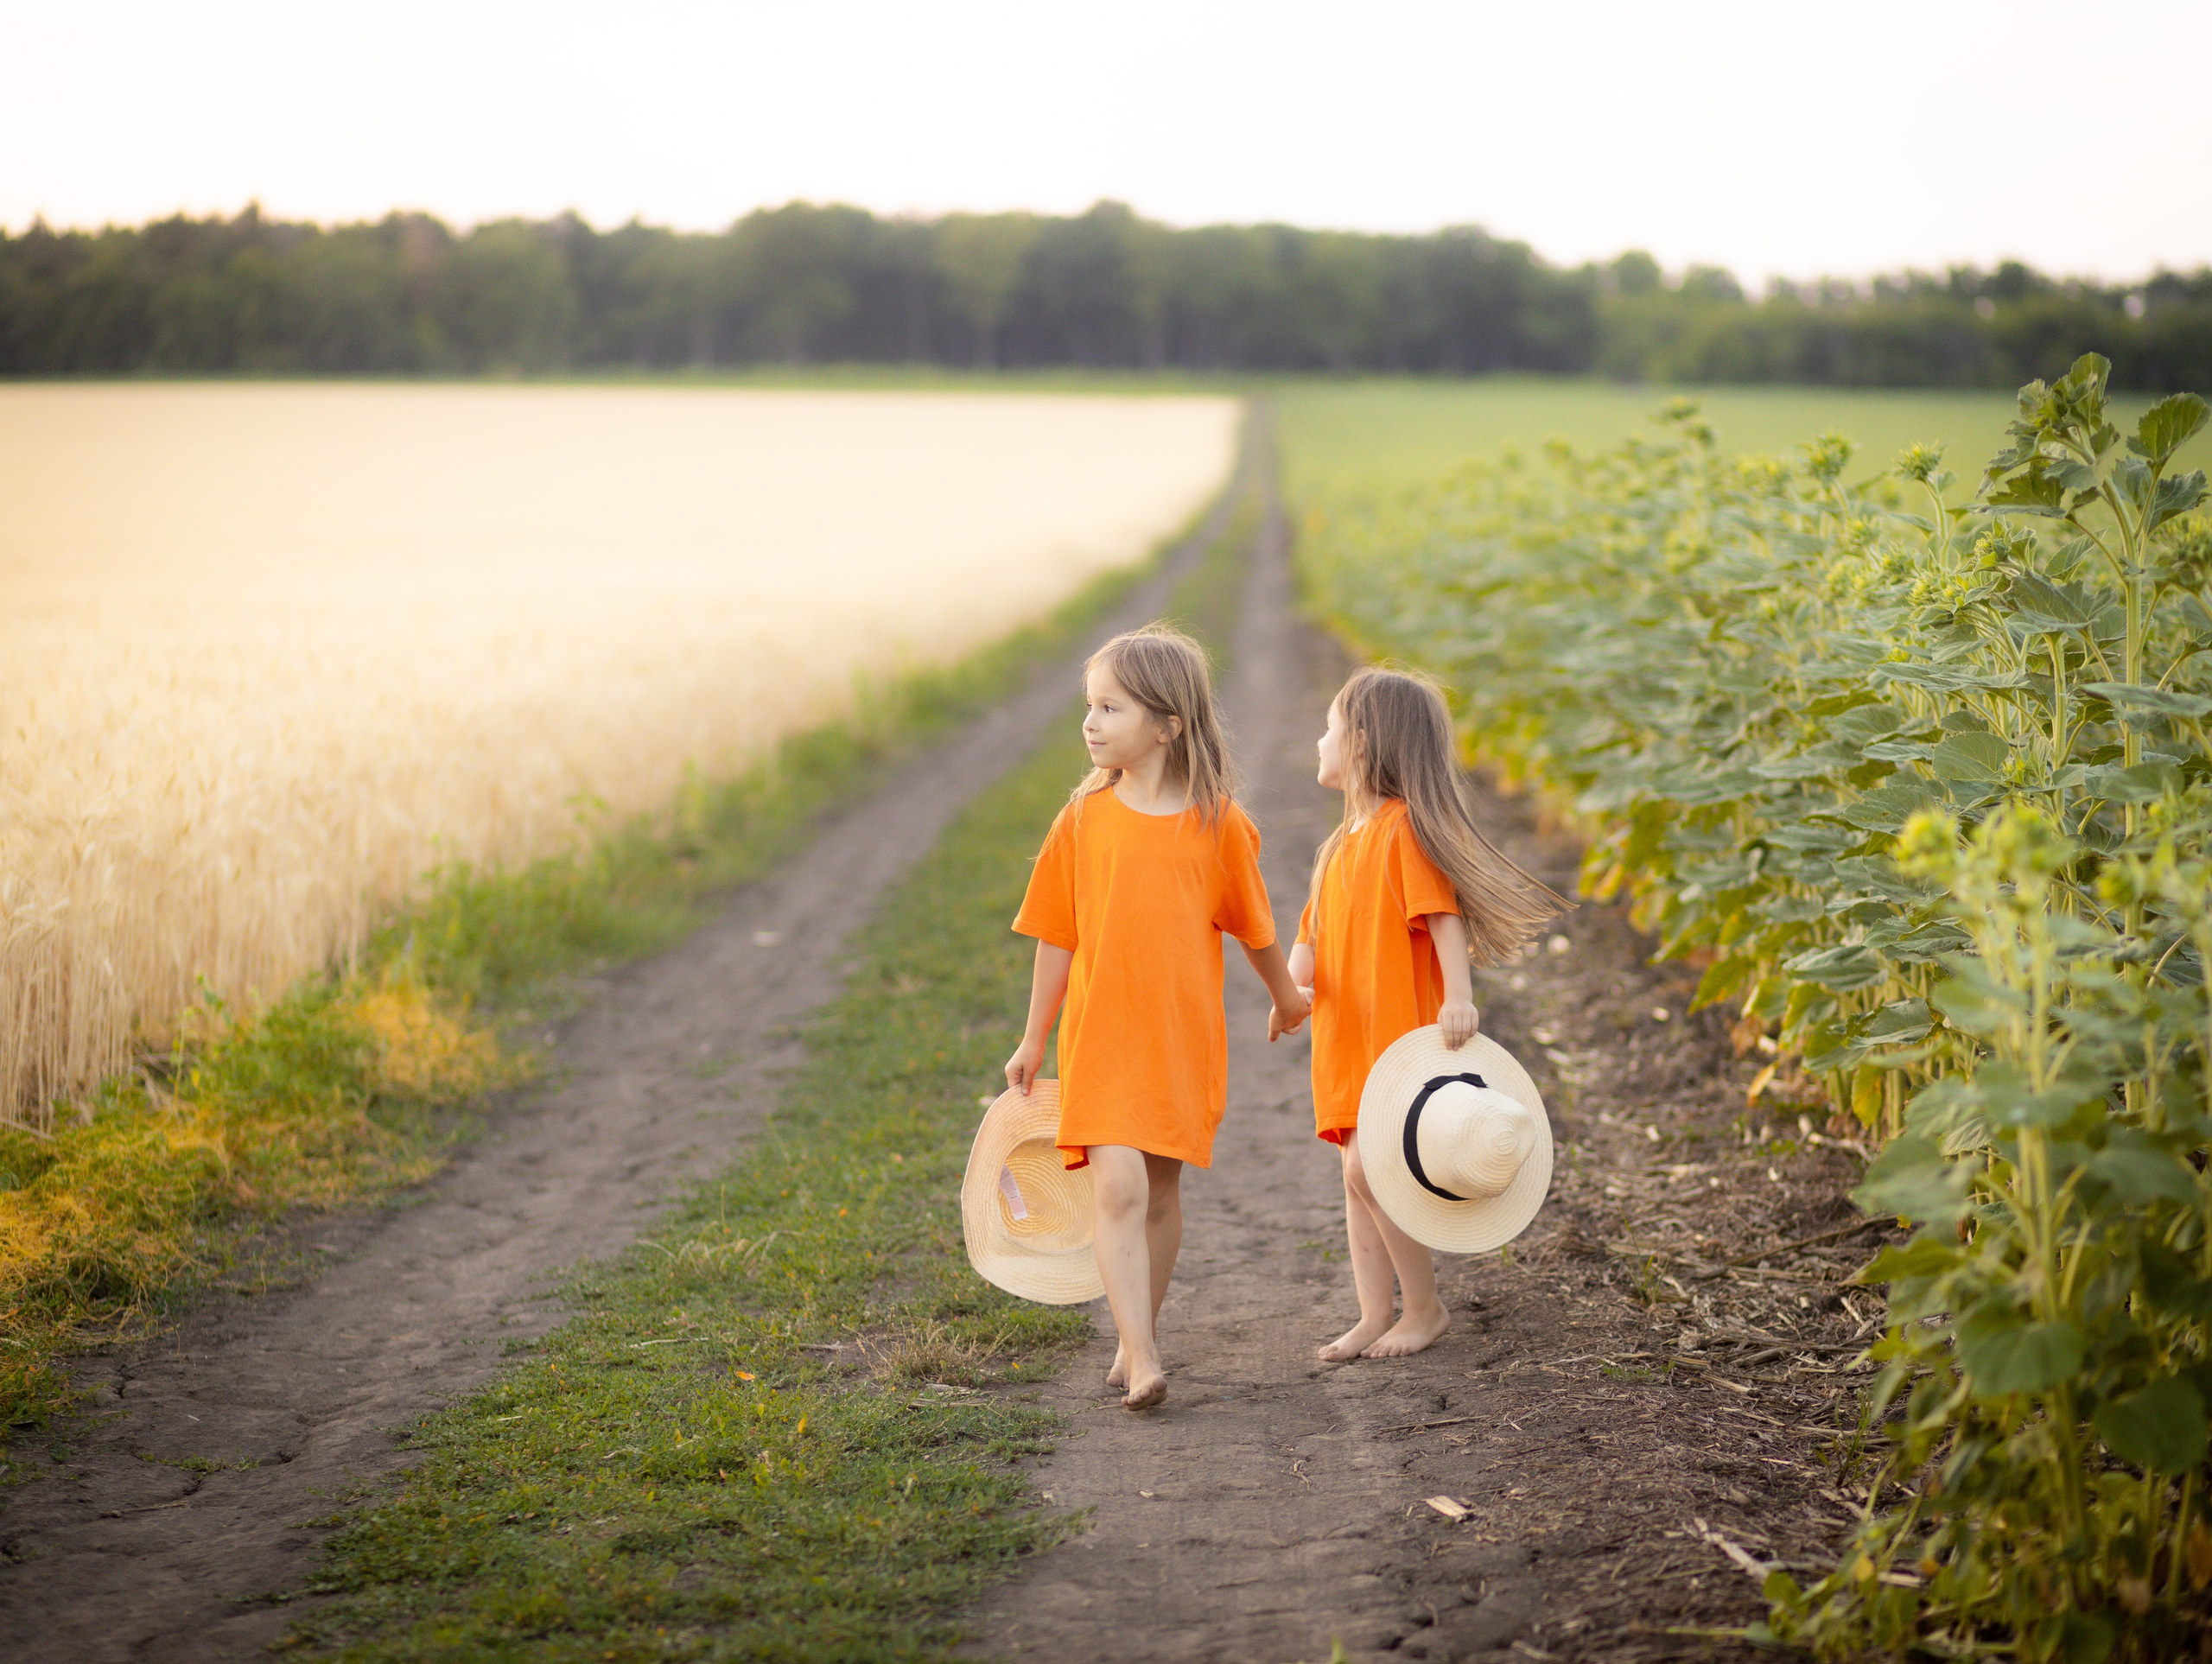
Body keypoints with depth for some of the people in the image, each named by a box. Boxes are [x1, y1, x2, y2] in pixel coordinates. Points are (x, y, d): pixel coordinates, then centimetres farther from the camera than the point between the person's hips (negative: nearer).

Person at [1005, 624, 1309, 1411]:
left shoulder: (1218, 822, -5)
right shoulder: (1083, 819, -2)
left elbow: (1253, 926, 10)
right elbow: (1058, 937, 5)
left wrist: (1285, 996, 22)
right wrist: (1033, 1041, 10)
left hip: (1186, 1039, 1)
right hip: (1102, 1035, -1)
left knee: (1162, 1192, 10)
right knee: (1117, 1187, -13)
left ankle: (1134, 1343, 26)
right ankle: (1142, 1360, -13)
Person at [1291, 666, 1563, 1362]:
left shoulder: (1404, 828, -10)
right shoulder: (1344, 842, 18)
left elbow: (1444, 915, -17)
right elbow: (1318, 932, 21)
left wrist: (1458, 997, -28)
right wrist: (1297, 974, 0)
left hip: (1400, 1035, -9)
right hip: (1346, 1041, 9)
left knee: (1368, 1169, -13)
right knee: (1359, 1180, 8)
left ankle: (1425, 1307, 1)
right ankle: (1375, 1317, 13)